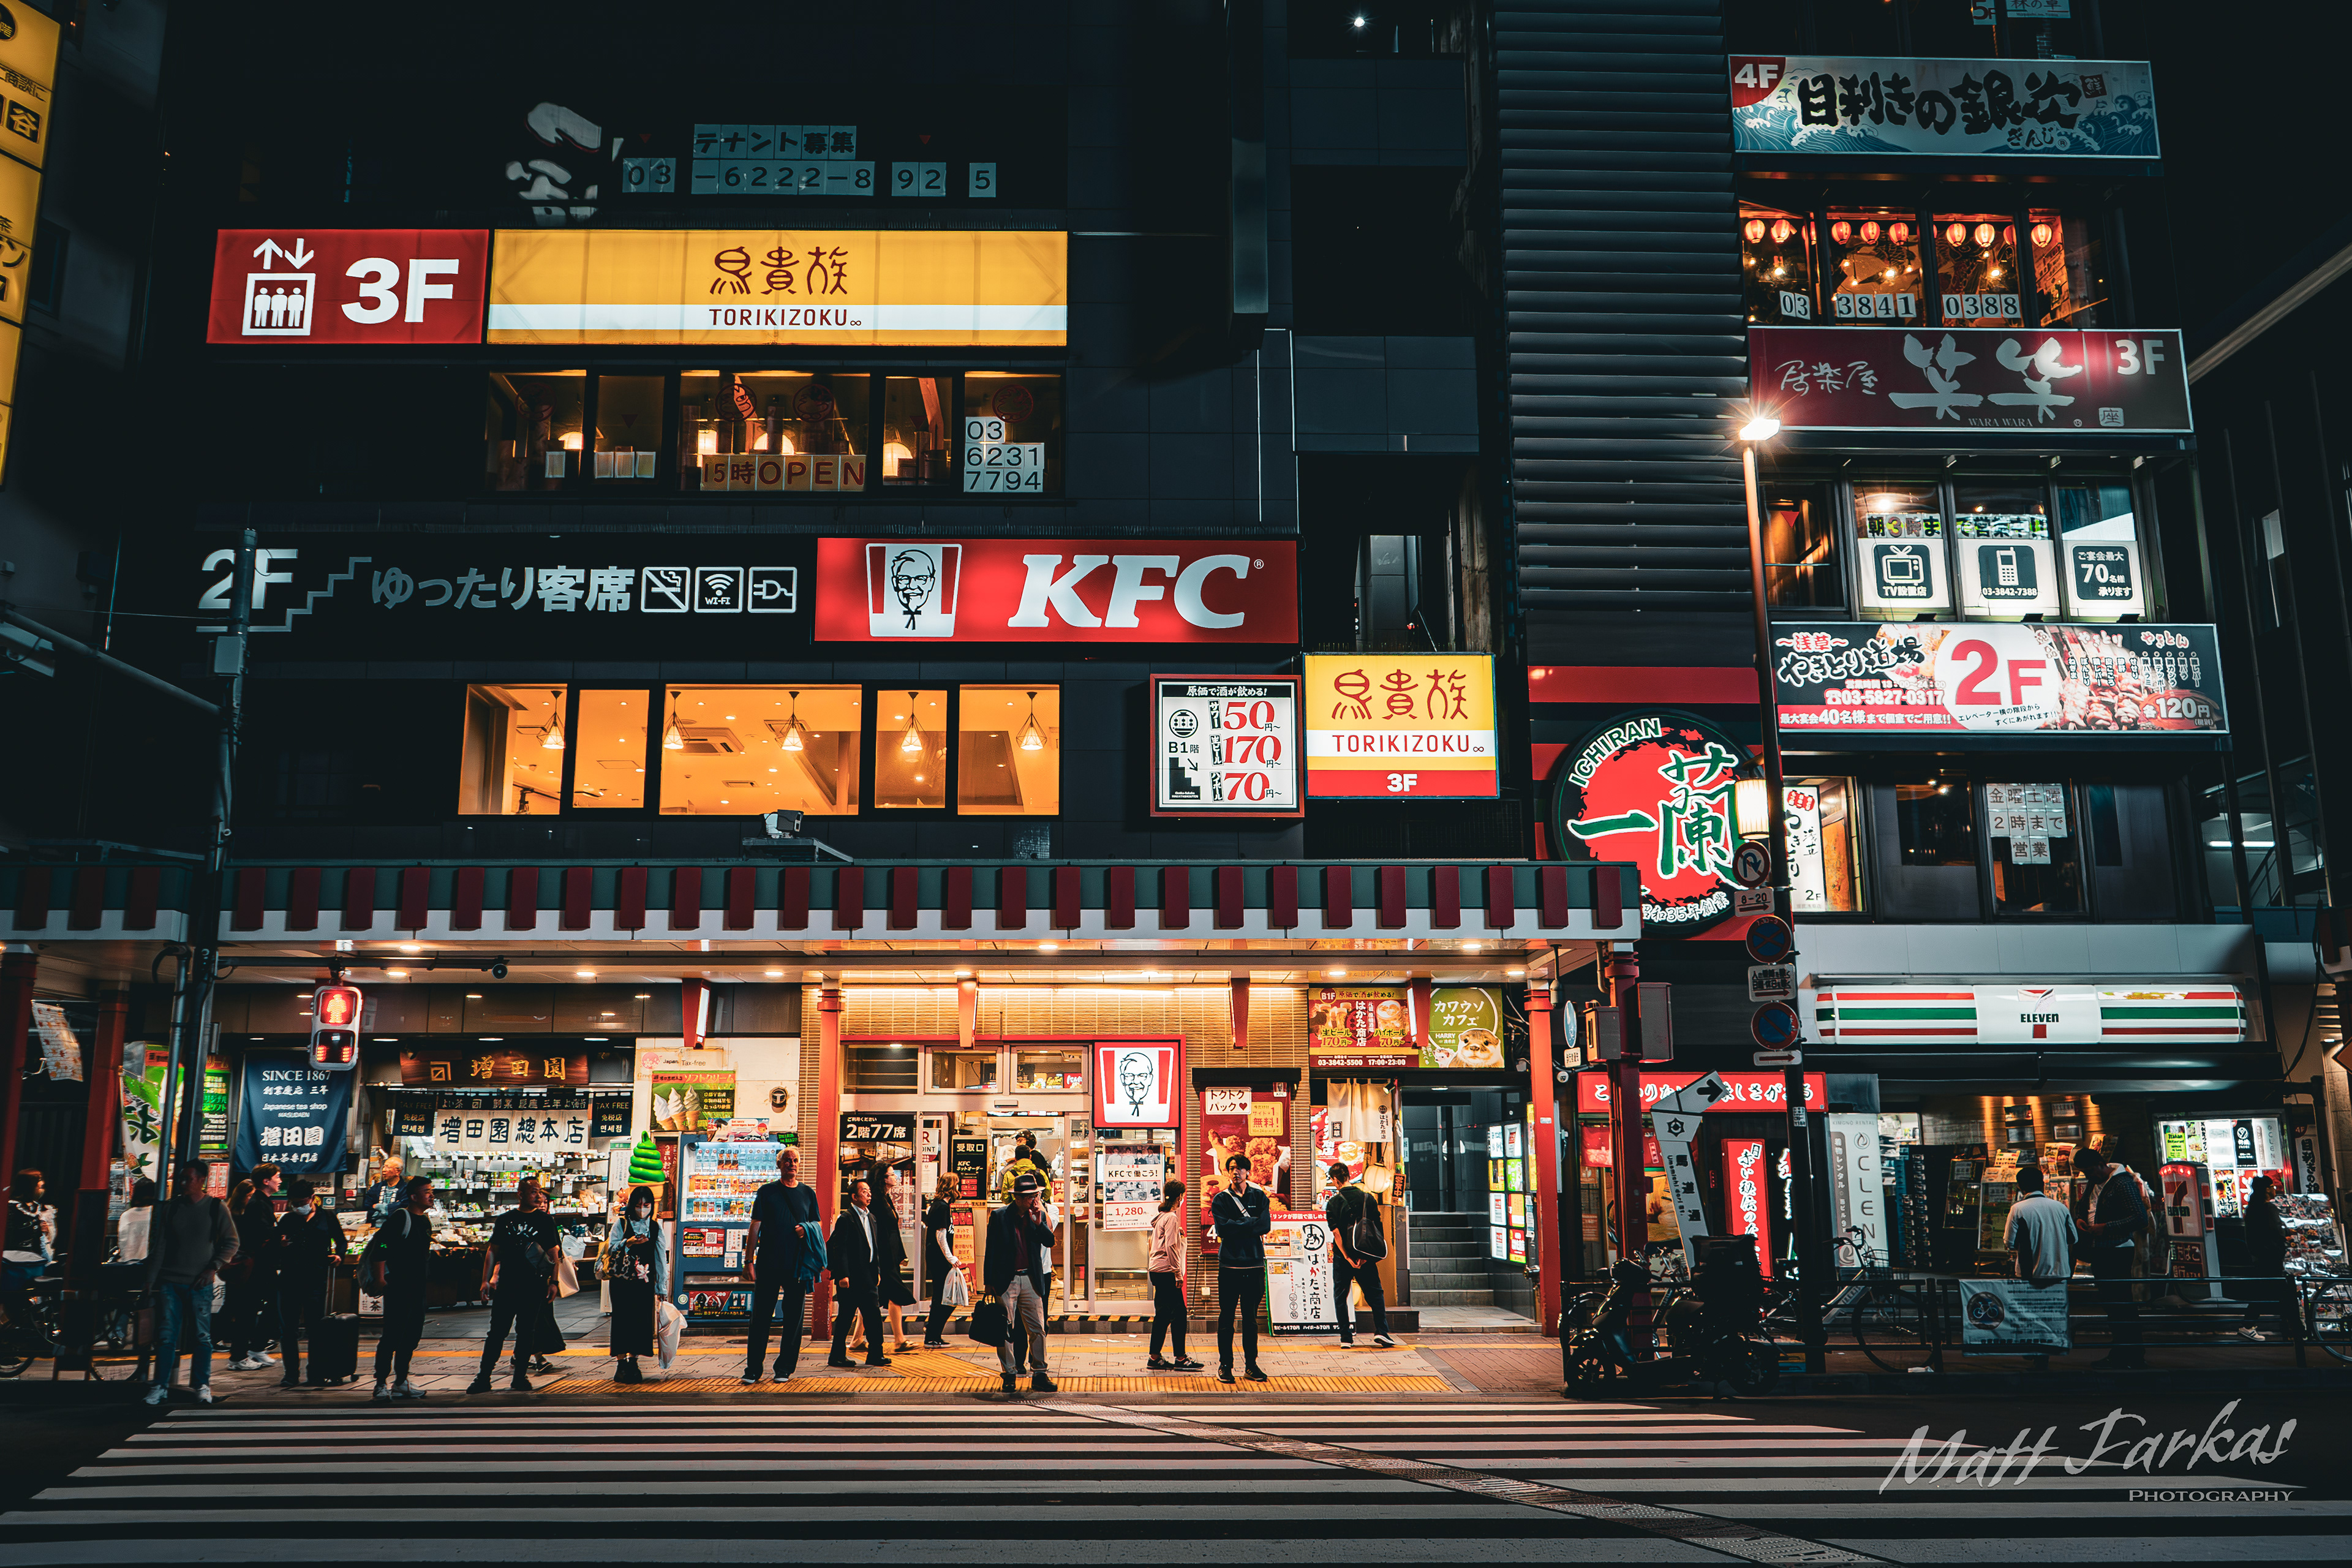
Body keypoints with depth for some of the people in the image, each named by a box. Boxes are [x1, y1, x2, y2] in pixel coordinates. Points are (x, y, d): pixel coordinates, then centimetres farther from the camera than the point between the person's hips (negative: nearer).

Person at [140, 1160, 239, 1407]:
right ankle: (160, 1386, 9)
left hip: (199, 1284, -2)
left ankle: (202, 1385, 11)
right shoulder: (170, 1209, 8)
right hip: (170, 1282, 2)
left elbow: (231, 1243, 3)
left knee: (202, 1336, 1)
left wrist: (212, 1268, -7)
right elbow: (159, 1246, 10)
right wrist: (150, 1280, 5)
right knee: (166, 1336, 1)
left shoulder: (216, 1208, 0)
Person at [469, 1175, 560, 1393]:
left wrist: (553, 1282, 2)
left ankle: (520, 1377, 13)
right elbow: (493, 1251, 10)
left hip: (534, 1285, 0)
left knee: (526, 1332, 4)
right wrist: (486, 1280, 3)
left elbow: (553, 1253, 7)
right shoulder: (504, 1220, 7)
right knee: (497, 1331, -1)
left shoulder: (545, 1220, 6)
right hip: (506, 1283, 0)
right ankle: (483, 1377, 4)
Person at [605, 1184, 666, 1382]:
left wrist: (661, 1288, 7)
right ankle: (621, 1364, 0)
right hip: (622, 1280, -2)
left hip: (644, 1282, 2)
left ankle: (633, 1362, 9)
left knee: (641, 1321, 0)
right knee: (622, 1319, -5)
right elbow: (611, 1248, -4)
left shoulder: (655, 1227, 8)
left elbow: (660, 1258, 9)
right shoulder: (622, 1223, 2)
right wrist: (628, 1242, -22)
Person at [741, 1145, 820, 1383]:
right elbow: (755, 1228, 4)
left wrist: (807, 1230, -6)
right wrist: (749, 1261, -2)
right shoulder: (767, 1192, 5)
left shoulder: (807, 1194, 11)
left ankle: (784, 1369, 11)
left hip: (798, 1266, 2)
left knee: (794, 1318, 2)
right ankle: (753, 1369, 7)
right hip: (769, 1264, -2)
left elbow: (817, 1229, 17)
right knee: (760, 1318, 0)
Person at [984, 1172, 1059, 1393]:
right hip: (1006, 1281, -3)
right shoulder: (1000, 1216, -4)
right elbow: (991, 1250, -1)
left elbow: (1049, 1241, 0)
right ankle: (1010, 1374, 11)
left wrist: (1039, 1223, -16)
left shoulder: (1040, 1214, 5)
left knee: (1037, 1328, 2)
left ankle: (1039, 1373, 8)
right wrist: (989, 1281, -2)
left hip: (1032, 1279, 3)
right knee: (1006, 1329, 1)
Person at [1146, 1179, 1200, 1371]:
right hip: (1166, 1270, -10)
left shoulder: (1160, 1217, 15)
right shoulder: (1172, 1218, -13)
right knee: (1178, 1313, -6)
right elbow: (1171, 1247, -18)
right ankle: (1180, 1358, -5)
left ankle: (1155, 1358, 12)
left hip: (1157, 1270, 10)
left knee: (1163, 1314, 11)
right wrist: (1178, 1273, -16)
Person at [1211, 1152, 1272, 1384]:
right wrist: (1251, 1224, -11)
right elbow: (1223, 1228, -11)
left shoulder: (1259, 1196, 9)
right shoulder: (1220, 1199, 4)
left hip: (1254, 1263, 2)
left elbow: (1265, 1225, -5)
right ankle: (1225, 1365, 7)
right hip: (1229, 1264, -2)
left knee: (1251, 1317, 7)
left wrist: (1237, 1225, -11)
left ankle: (1251, 1365, 13)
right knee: (1226, 1317, 1)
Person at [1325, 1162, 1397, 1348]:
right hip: (1366, 1256, 2)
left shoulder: (1333, 1203, -8)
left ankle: (1346, 1337, 6)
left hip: (1343, 1257, -2)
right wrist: (1369, 1254, 0)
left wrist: (1346, 1256, -17)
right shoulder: (1368, 1198, 0)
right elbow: (1379, 1228, -1)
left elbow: (1336, 1232, -15)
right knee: (1375, 1293, 11)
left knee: (1341, 1296, 9)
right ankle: (1381, 1331, -1)